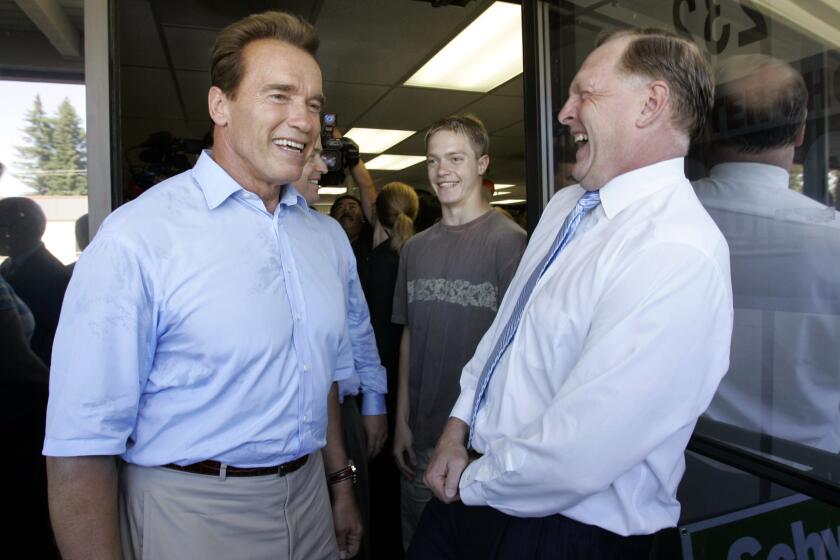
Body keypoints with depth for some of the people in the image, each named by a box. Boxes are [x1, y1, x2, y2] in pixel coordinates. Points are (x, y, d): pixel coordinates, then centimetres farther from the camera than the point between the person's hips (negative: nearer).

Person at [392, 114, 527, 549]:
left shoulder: (508, 241, -10)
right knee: (416, 541, 20)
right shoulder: (416, 248, 6)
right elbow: (408, 335, 9)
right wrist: (401, 420, 6)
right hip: (421, 435, 5)